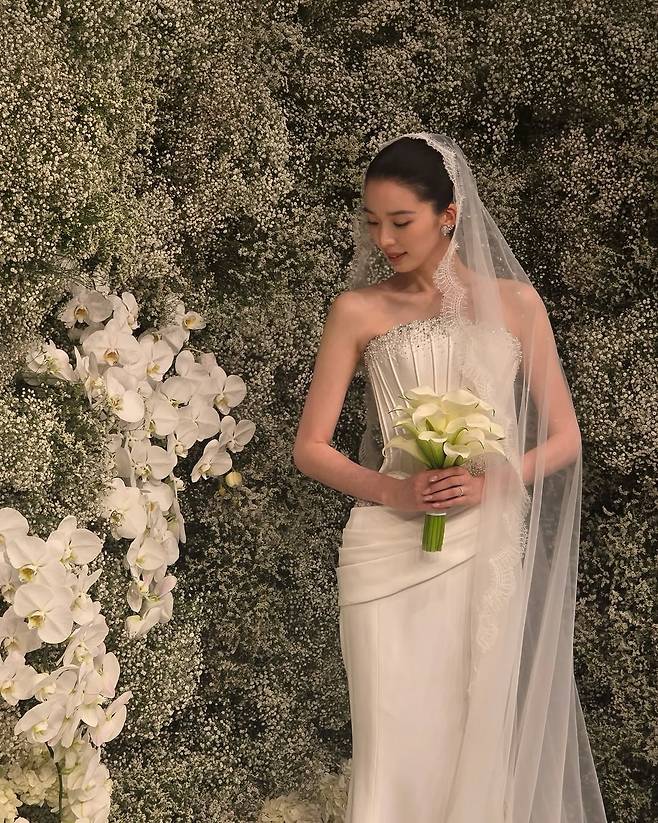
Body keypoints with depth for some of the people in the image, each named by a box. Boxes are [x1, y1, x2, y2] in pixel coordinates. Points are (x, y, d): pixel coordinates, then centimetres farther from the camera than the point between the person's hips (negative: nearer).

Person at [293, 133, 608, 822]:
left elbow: (564, 437, 7)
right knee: (401, 746, -1)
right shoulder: (359, 310, 4)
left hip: (493, 549, 1)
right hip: (391, 552, -1)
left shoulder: (513, 300, 6)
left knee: (493, 741, 3)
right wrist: (393, 490, -13)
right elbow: (309, 448, 4)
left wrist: (492, 481, -11)